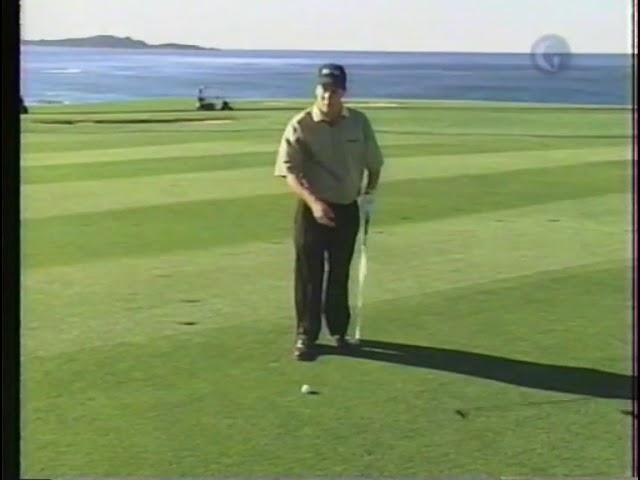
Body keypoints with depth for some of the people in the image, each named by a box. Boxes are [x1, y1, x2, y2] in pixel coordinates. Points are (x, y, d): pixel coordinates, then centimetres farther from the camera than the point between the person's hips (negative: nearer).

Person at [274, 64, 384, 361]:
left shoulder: (359, 122, -1)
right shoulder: (300, 126, -13)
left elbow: (374, 163, 12)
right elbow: (289, 171, -19)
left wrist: (370, 192, 0)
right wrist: (313, 202, -32)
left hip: (348, 209, 3)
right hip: (313, 210, -3)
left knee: (340, 274, 14)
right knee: (309, 275, 0)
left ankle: (339, 331, 27)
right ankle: (306, 336, 10)